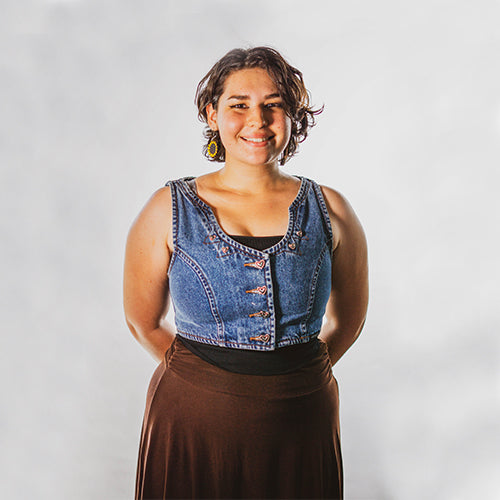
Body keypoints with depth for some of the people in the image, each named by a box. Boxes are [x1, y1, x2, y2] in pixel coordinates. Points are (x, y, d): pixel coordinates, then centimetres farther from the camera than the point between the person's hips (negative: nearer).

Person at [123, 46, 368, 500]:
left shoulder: (330, 211, -2)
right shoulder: (169, 210, -5)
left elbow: (349, 317, 10)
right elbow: (144, 321, 5)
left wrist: (294, 373, 9)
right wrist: (202, 373, 7)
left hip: (302, 422, 1)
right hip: (193, 422, -1)